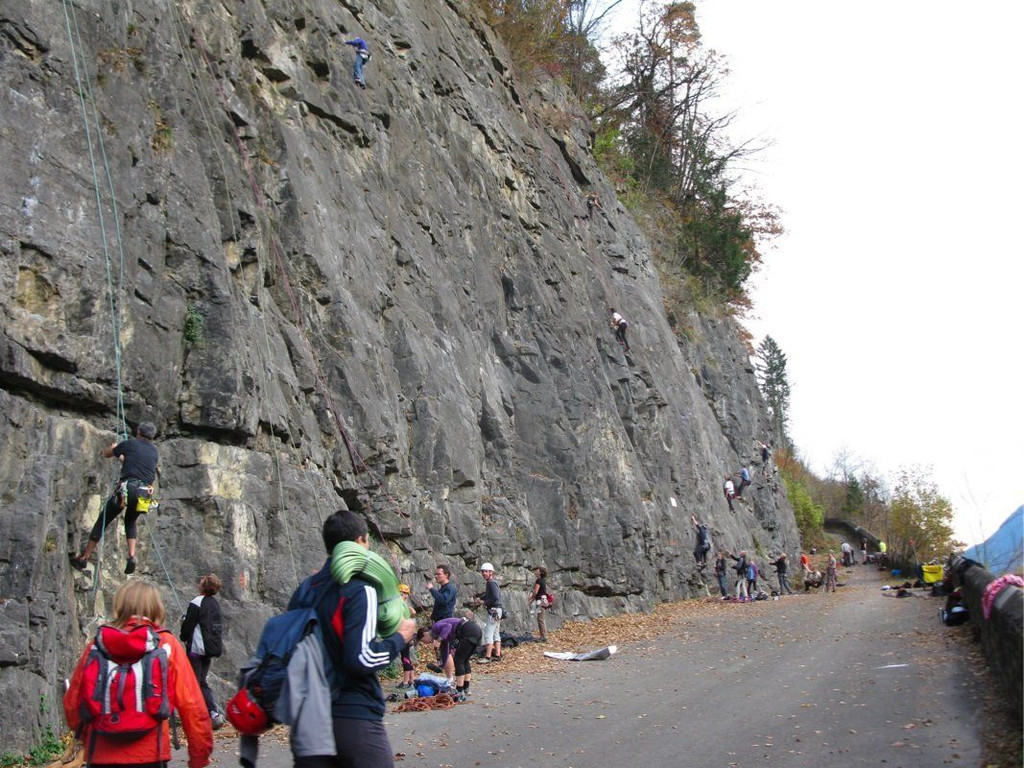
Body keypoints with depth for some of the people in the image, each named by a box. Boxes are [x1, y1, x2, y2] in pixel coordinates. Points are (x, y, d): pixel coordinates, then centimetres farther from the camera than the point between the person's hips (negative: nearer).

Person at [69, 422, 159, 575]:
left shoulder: (130, 444, 7)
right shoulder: (155, 452, 18)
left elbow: (106, 454, 21)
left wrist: (115, 449, 44)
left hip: (127, 488, -3)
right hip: (145, 493, 4)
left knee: (103, 520, 10)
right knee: (131, 522, 26)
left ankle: (84, 558, 13)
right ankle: (131, 557, 6)